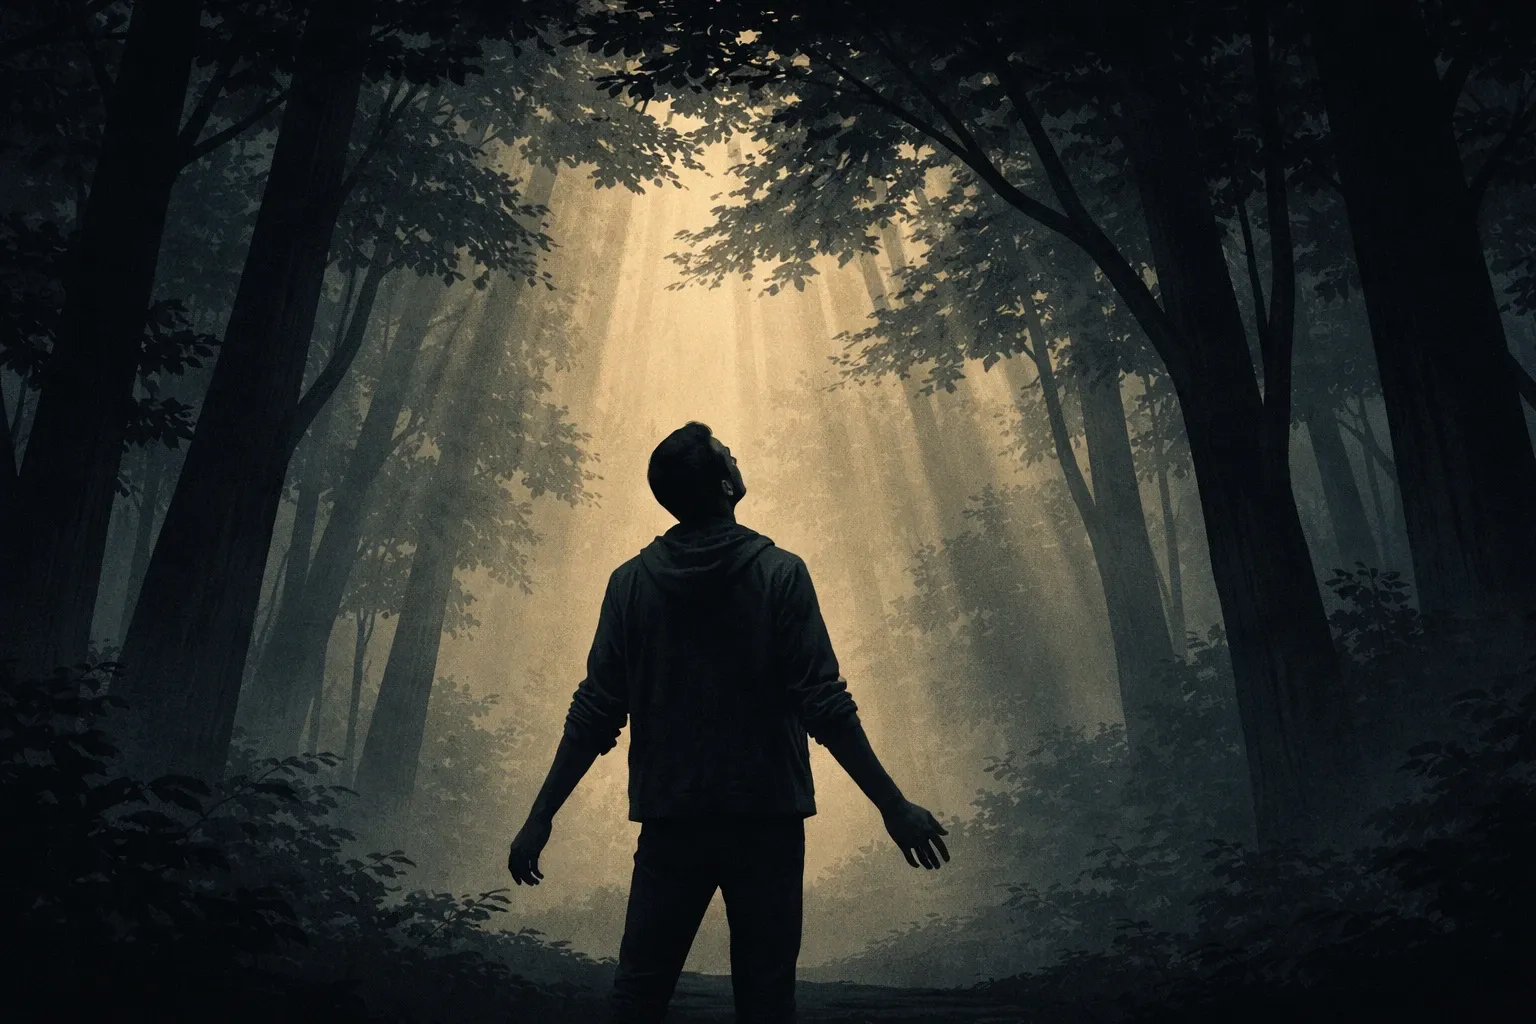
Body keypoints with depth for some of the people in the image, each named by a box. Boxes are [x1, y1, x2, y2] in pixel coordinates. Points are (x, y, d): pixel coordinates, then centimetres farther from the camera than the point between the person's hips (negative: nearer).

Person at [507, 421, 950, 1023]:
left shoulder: (631, 582, 2)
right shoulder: (780, 573, -6)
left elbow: (596, 714, 0)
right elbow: (824, 706, -9)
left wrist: (541, 817, 8)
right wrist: (893, 805, -3)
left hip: (668, 821, 2)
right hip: (767, 816, -2)